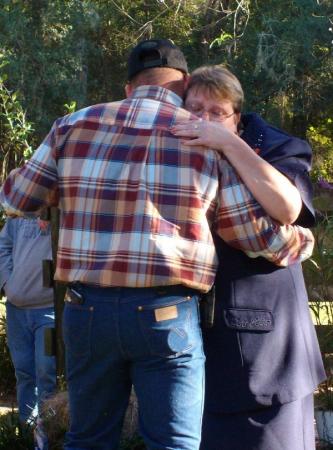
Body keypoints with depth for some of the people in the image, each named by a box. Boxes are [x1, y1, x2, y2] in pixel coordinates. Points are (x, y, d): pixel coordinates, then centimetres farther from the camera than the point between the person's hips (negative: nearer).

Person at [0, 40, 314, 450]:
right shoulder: (209, 141, 1)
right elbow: (254, 231, 3)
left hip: (87, 309, 3)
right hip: (166, 314, -2)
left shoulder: (74, 126, 5)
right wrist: (302, 242, 22)